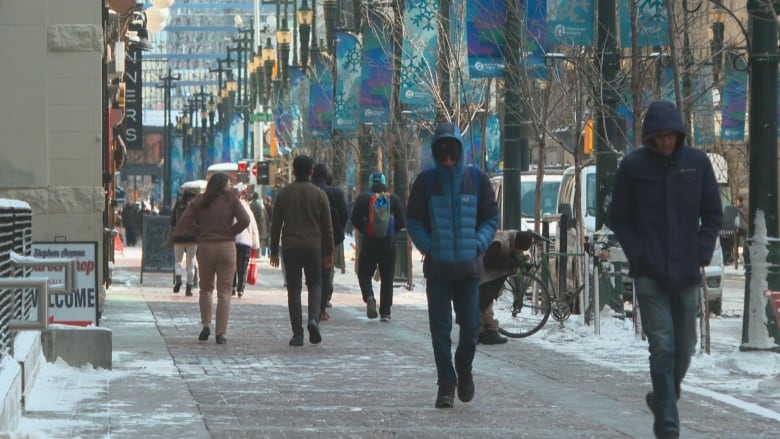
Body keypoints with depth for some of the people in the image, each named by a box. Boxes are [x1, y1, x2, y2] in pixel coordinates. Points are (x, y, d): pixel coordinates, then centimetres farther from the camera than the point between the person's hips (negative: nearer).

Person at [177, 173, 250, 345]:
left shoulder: (200, 201, 5)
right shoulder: (231, 200, -1)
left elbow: (185, 222, -4)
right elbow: (244, 220, -11)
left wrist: (200, 233, 6)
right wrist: (231, 232, 4)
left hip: (205, 247, 2)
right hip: (226, 247, -2)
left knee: (205, 288, 19)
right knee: (224, 292, 2)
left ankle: (206, 325, 5)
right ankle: (221, 333, -3)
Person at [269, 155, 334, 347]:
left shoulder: (283, 194, 2)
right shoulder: (319, 195, 0)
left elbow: (276, 224, 4)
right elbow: (327, 227, 3)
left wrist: (274, 250, 11)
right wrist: (329, 253, 10)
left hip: (290, 248, 0)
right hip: (313, 246, 0)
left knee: (294, 288, 3)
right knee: (315, 284, 13)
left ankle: (297, 334, -1)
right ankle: (313, 319, -12)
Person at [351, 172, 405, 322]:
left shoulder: (363, 198, -1)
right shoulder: (394, 199, 3)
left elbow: (355, 219, -3)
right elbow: (402, 222, 0)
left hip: (369, 242, -1)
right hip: (389, 243, 1)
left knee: (364, 274, 10)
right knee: (387, 278, 7)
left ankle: (369, 297, -20)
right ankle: (385, 313, 3)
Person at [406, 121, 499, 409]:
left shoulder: (477, 180, 5)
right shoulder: (426, 181, 3)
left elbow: (491, 219, 10)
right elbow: (413, 220, 7)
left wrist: (477, 245, -5)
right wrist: (428, 246, -7)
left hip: (469, 267, 1)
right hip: (437, 267, -1)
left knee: (470, 327, 3)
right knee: (440, 328, -2)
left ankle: (464, 371, 28)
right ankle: (446, 384, 5)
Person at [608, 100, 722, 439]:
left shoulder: (698, 163, 3)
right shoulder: (633, 166, -1)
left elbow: (712, 215, 9)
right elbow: (618, 219, 5)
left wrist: (702, 254, -3)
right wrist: (637, 255, -6)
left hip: (687, 272, 2)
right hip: (649, 272, -2)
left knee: (684, 347, 9)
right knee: (662, 345, -10)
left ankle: (665, 398, 33)